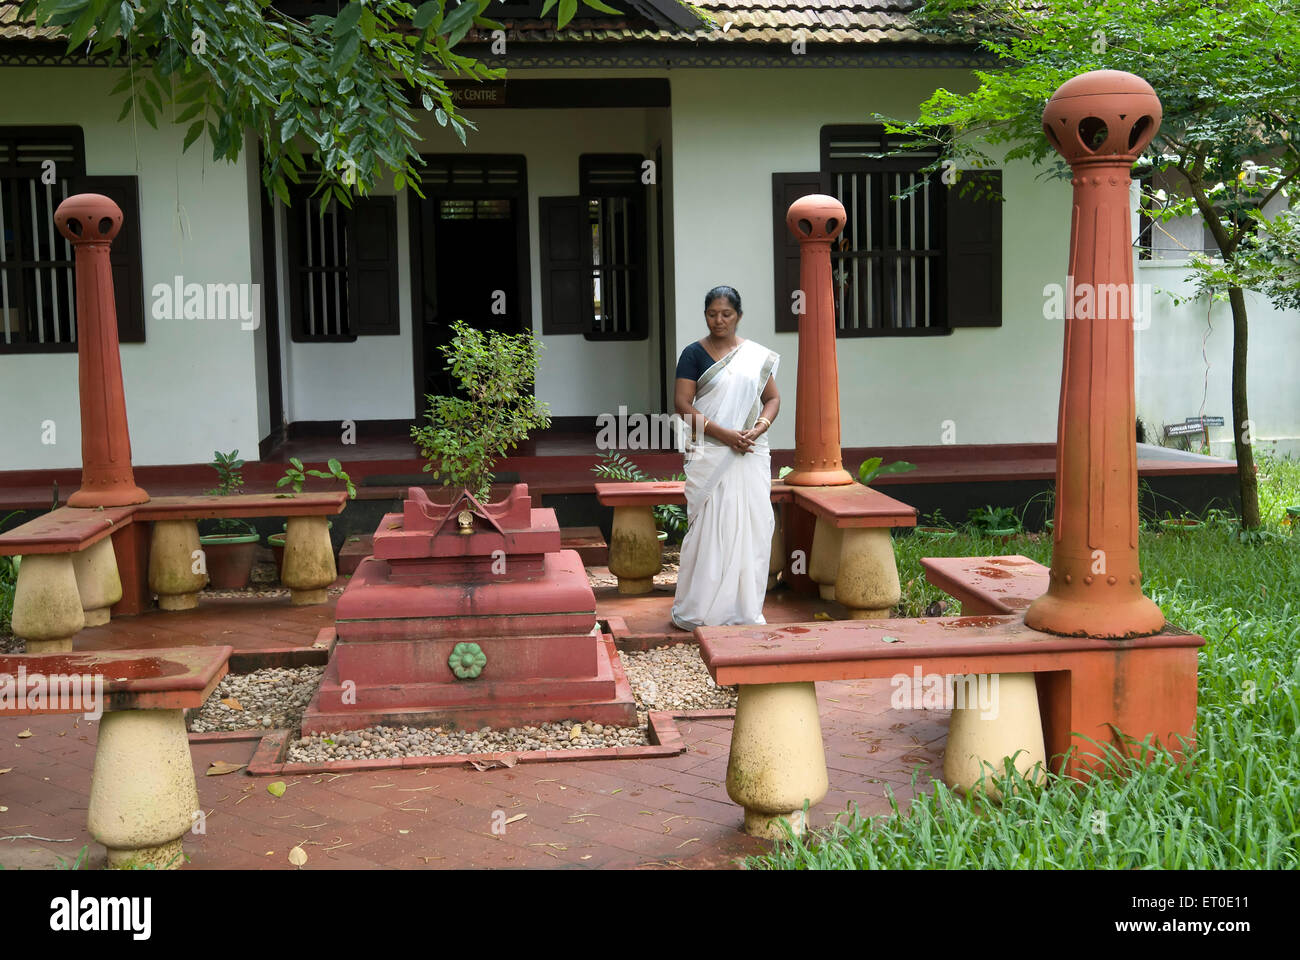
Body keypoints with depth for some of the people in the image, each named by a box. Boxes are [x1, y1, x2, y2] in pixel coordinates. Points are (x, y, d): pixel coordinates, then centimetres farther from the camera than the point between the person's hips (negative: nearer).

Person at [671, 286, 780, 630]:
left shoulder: (758, 356, 10)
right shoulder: (694, 353, 0)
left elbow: (772, 398, 13)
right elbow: (683, 405, -7)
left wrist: (757, 430, -7)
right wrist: (723, 433, -17)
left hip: (751, 454, 3)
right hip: (710, 456, -3)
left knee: (752, 524, 3)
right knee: (710, 527, -5)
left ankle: (745, 607, 14)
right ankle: (701, 609, 5)